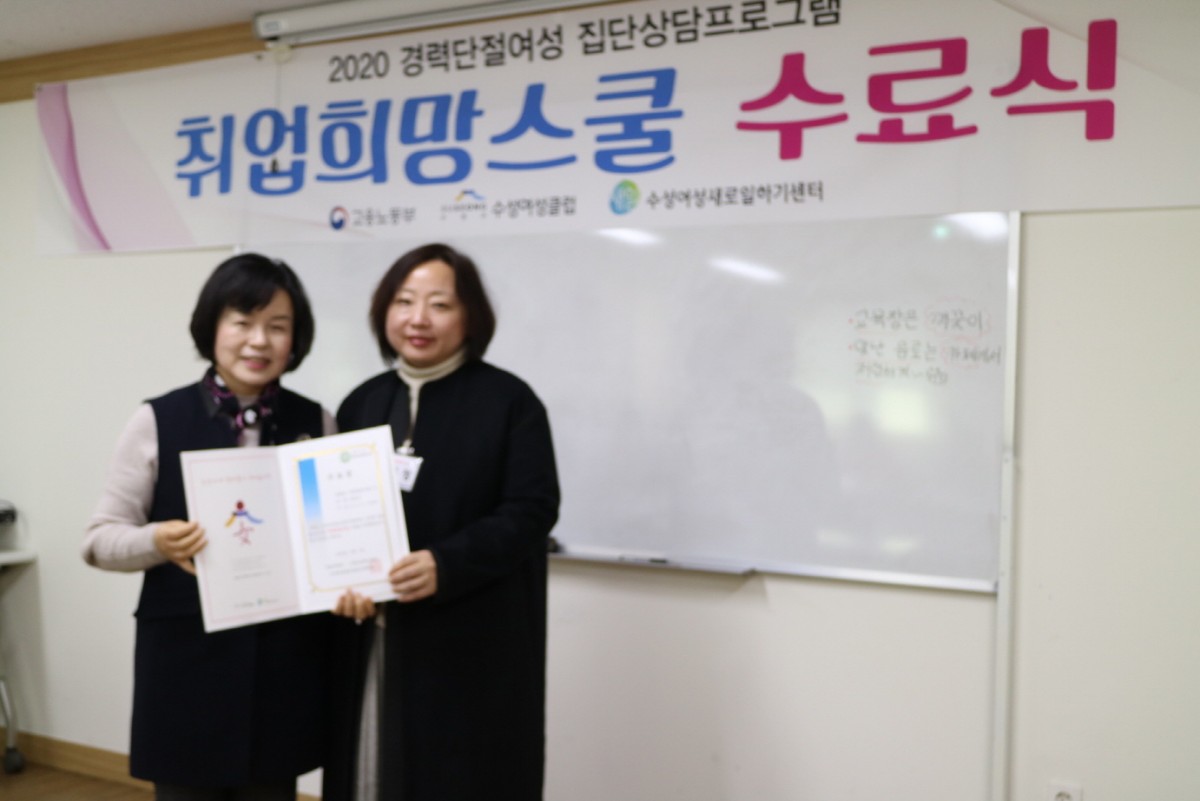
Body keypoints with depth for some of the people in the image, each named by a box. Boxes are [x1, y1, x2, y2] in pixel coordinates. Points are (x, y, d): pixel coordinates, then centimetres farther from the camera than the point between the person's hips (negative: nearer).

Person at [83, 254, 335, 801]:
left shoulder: (316, 423, 3)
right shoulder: (158, 421, -4)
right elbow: (100, 538, -1)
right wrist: (160, 542, -20)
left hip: (287, 660, 2)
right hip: (188, 660, -2)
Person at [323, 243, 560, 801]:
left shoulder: (509, 401, -4)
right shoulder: (361, 404, 11)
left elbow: (532, 510, -10)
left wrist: (446, 566, -24)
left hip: (474, 645, -4)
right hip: (372, 640, 5)